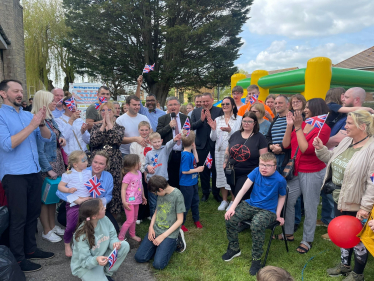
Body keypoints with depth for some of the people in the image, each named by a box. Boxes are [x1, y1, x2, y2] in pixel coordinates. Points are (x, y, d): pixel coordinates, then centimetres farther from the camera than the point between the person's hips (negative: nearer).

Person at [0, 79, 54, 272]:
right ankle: (18, 259, 17)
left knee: (33, 214, 15)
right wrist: (31, 125, -20)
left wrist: (41, 123, -12)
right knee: (18, 218, 3)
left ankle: (30, 249, 30)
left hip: (34, 173, 6)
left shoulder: (28, 115, 11)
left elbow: (48, 138, 7)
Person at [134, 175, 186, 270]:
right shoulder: (160, 194, 3)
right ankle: (159, 245, 18)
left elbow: (179, 220, -14)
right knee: (139, 257, -2)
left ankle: (175, 242, 6)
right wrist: (151, 227, -2)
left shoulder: (177, 195, -16)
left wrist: (163, 236, -14)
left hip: (170, 233, -6)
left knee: (158, 264, -16)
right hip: (155, 230, 6)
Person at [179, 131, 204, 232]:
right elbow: (184, 171, -26)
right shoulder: (186, 155, -27)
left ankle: (196, 220, 40)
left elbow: (196, 160, 13)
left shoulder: (190, 153, 0)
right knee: (186, 204, 5)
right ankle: (181, 223, 22)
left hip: (193, 182, 9)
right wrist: (197, 169, -17)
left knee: (195, 201, 22)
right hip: (186, 184, -9)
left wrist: (194, 149, 5)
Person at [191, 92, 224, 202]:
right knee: (203, 170, 12)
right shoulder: (196, 112, 5)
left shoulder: (219, 111, -2)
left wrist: (210, 119, -24)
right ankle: (205, 192, 28)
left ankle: (216, 193, 24)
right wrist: (201, 119, -18)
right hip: (201, 145, 2)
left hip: (215, 145, -2)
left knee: (216, 169, 8)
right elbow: (192, 126, -4)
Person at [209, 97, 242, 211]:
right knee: (221, 174, 7)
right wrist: (213, 129, -10)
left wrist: (230, 131, -22)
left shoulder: (239, 119, 1)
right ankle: (224, 200, 22)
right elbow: (213, 138, 9)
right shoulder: (218, 119, 11)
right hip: (220, 151, 4)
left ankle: (233, 201, 13)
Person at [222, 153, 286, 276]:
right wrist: (233, 207, -14)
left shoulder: (280, 180, -14)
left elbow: (282, 196, 5)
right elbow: (244, 189, -8)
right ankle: (234, 248, 10)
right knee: (230, 218, -17)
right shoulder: (256, 171, -5)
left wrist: (277, 215, -3)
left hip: (268, 210, -4)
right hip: (251, 204, 5)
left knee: (256, 225, -36)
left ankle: (257, 259, -11)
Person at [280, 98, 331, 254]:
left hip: (312, 173, -6)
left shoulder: (323, 128, -12)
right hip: (295, 170, 6)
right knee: (287, 202, 13)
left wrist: (298, 127, -21)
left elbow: (306, 149, -23)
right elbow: (286, 145, 0)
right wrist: (289, 125, -8)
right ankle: (288, 233, 31)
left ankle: (307, 240, 23)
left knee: (309, 207, 6)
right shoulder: (301, 124, 4)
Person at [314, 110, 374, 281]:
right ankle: (345, 265, 45)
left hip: (356, 204, -7)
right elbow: (332, 159, 15)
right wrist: (321, 149, -1)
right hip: (339, 199, 8)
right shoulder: (346, 141, 2)